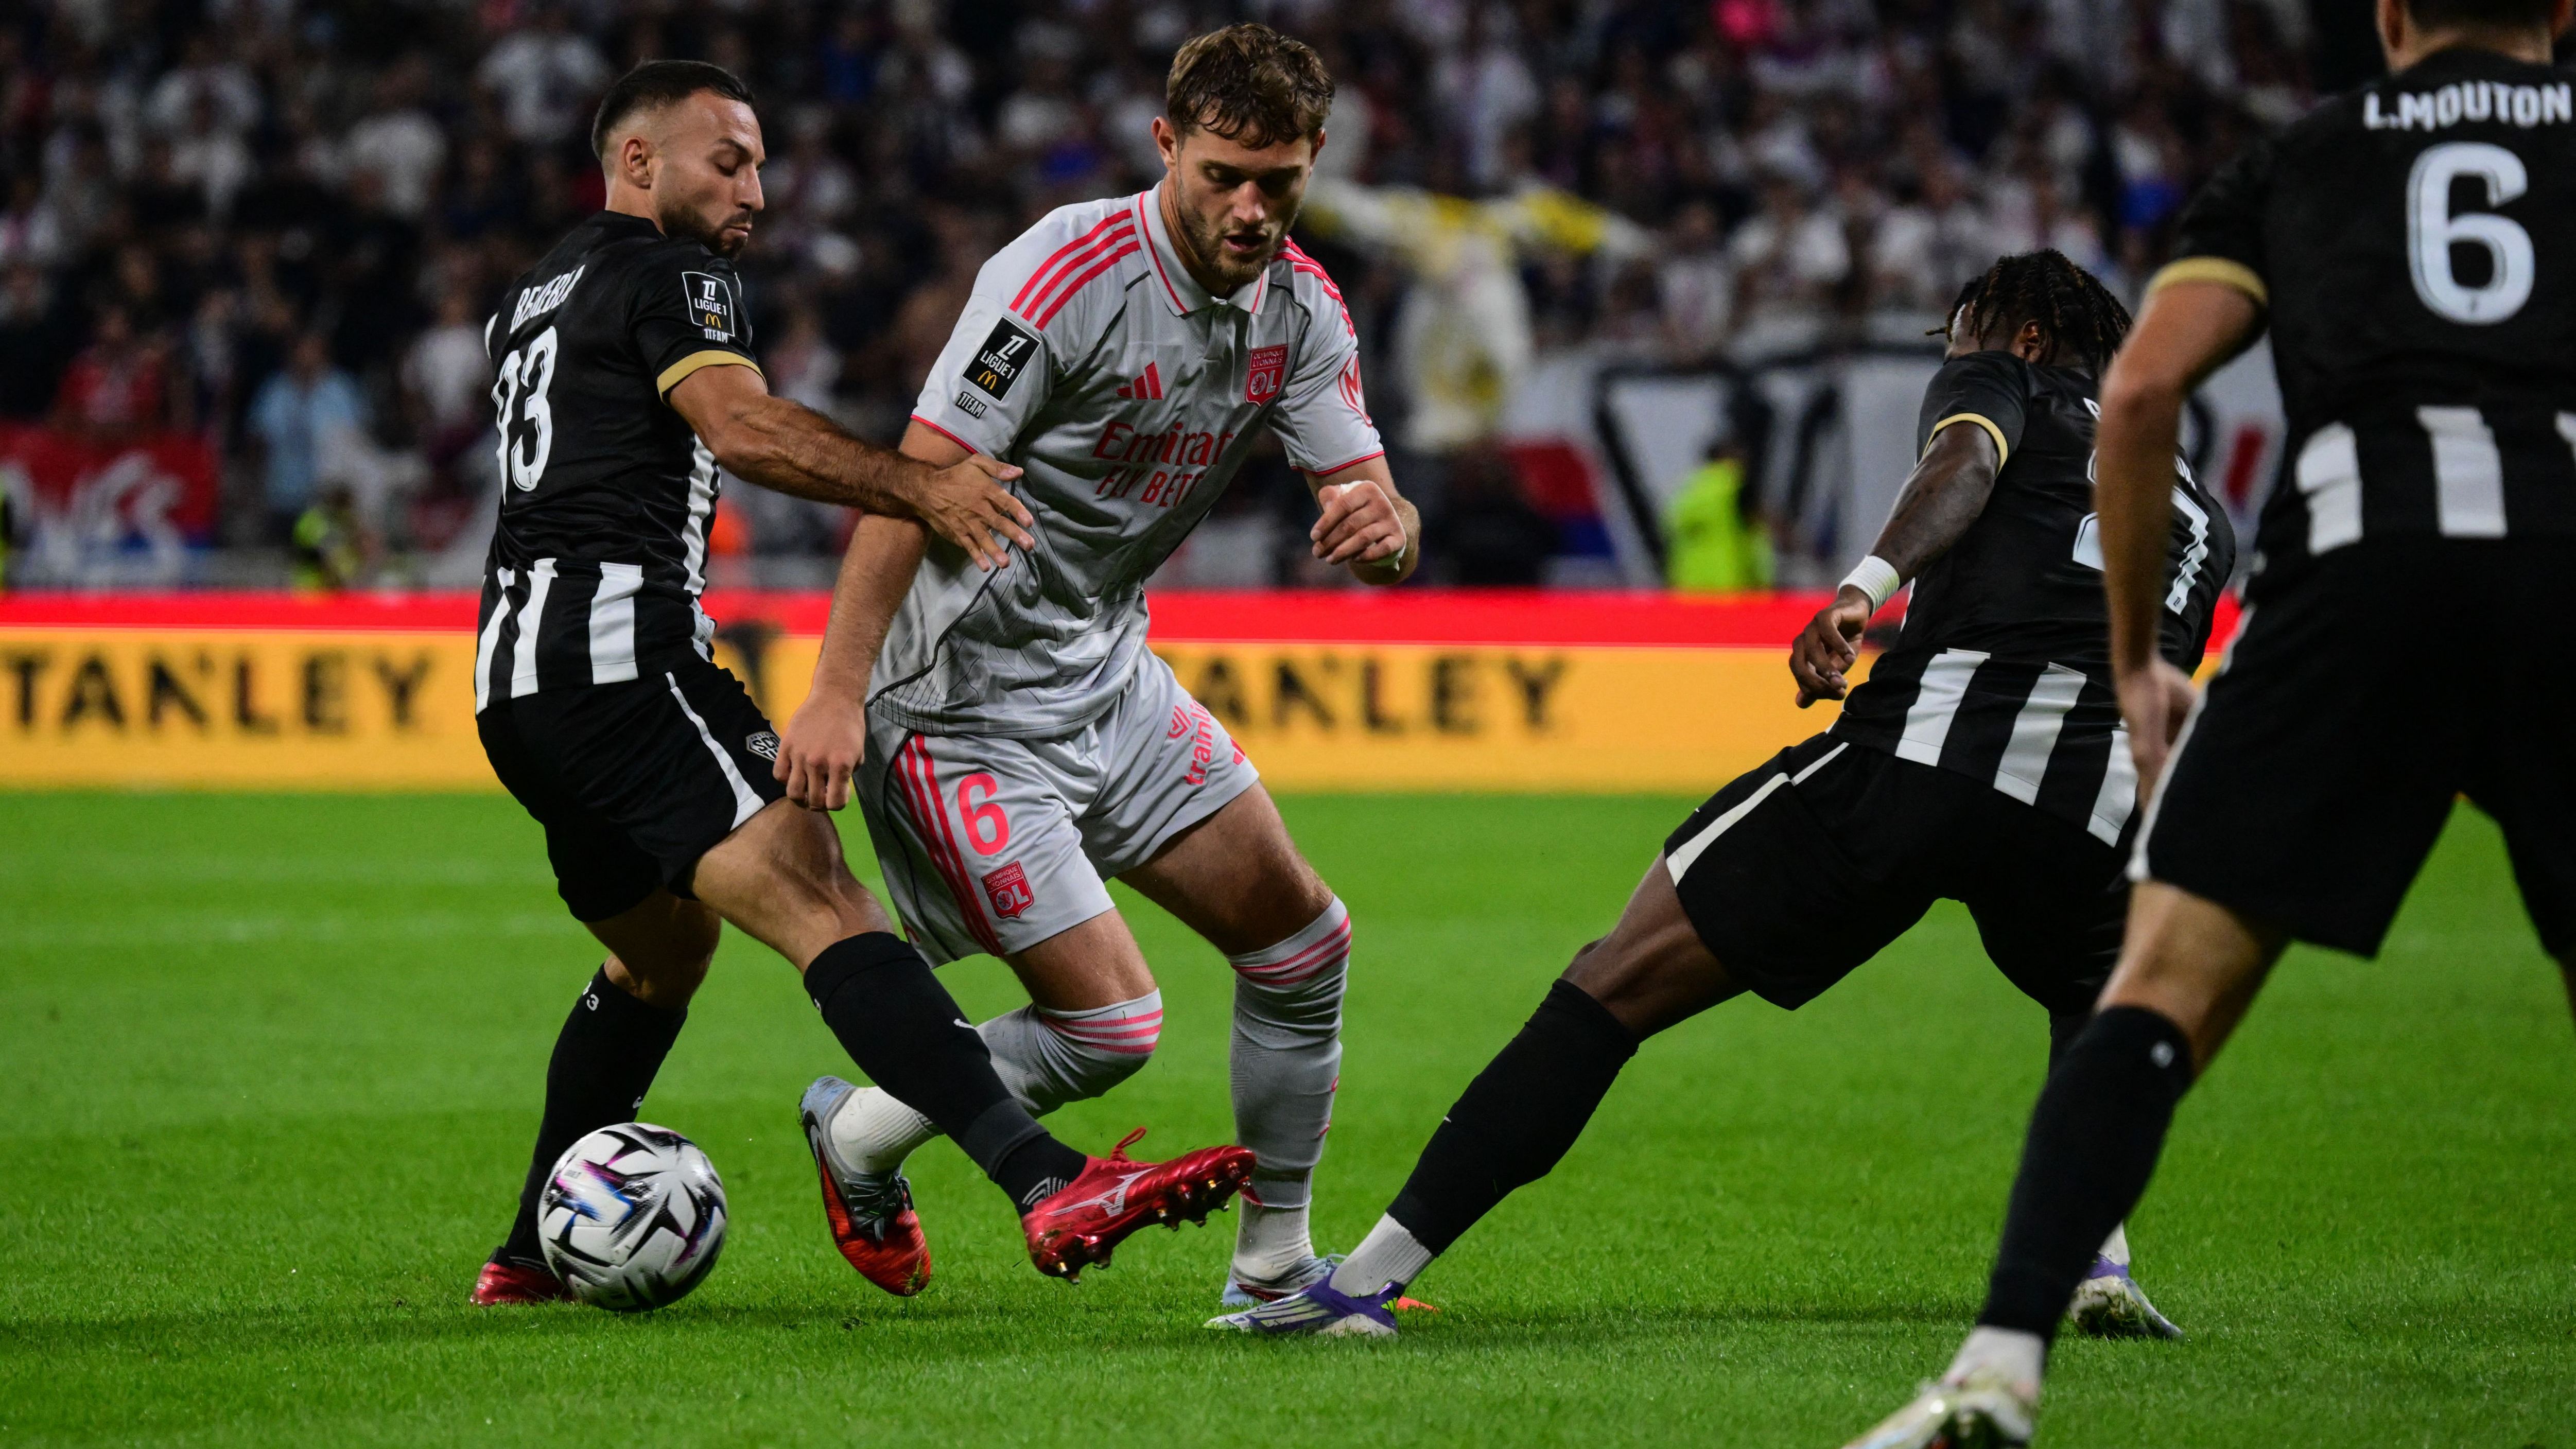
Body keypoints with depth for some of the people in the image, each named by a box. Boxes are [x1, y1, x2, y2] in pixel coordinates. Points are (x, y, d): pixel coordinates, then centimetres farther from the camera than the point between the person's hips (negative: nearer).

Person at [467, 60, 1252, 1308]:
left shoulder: (532, 295, 27)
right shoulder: (665, 273, -1)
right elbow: (741, 427, -19)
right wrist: (920, 489, -31)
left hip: (515, 685, 10)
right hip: (620, 652, -10)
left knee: (663, 953, 29)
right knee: (824, 906, -24)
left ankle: (530, 1258, 35)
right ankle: (1049, 1190, -40)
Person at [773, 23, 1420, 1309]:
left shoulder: (1301, 310, 0)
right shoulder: (1067, 275, -23)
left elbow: (1375, 507, -1)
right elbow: (917, 479, -24)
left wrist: (1383, 524, -28)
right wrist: (837, 690, -29)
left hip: (1112, 674, 8)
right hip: (967, 705, -8)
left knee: (1303, 940, 8)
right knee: (1111, 1024, -11)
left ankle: (1273, 1268, 22)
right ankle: (858, 1136, 14)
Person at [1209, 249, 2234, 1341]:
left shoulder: (1996, 381, 21)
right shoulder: (2204, 514, 33)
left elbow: (1964, 458, -3)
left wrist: (1869, 584, -20)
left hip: (1924, 744, -4)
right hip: (2100, 799, 4)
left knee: (1616, 984, 1)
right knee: (2098, 1007, 38)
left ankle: (1371, 1277, -6)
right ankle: (2095, 1261, 10)